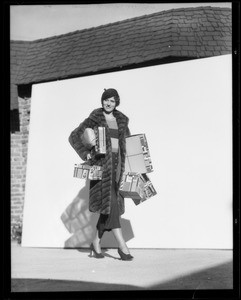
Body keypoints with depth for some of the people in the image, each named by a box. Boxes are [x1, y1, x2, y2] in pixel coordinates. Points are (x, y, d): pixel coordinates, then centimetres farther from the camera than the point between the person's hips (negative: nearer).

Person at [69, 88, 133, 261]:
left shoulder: (122, 120, 14)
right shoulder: (94, 119, 0)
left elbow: (128, 142, 25)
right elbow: (74, 137, -1)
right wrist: (86, 153, -11)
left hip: (117, 163, 5)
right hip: (101, 163, -5)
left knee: (109, 206, 5)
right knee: (110, 202, -14)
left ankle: (96, 243, 18)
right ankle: (122, 245, -12)